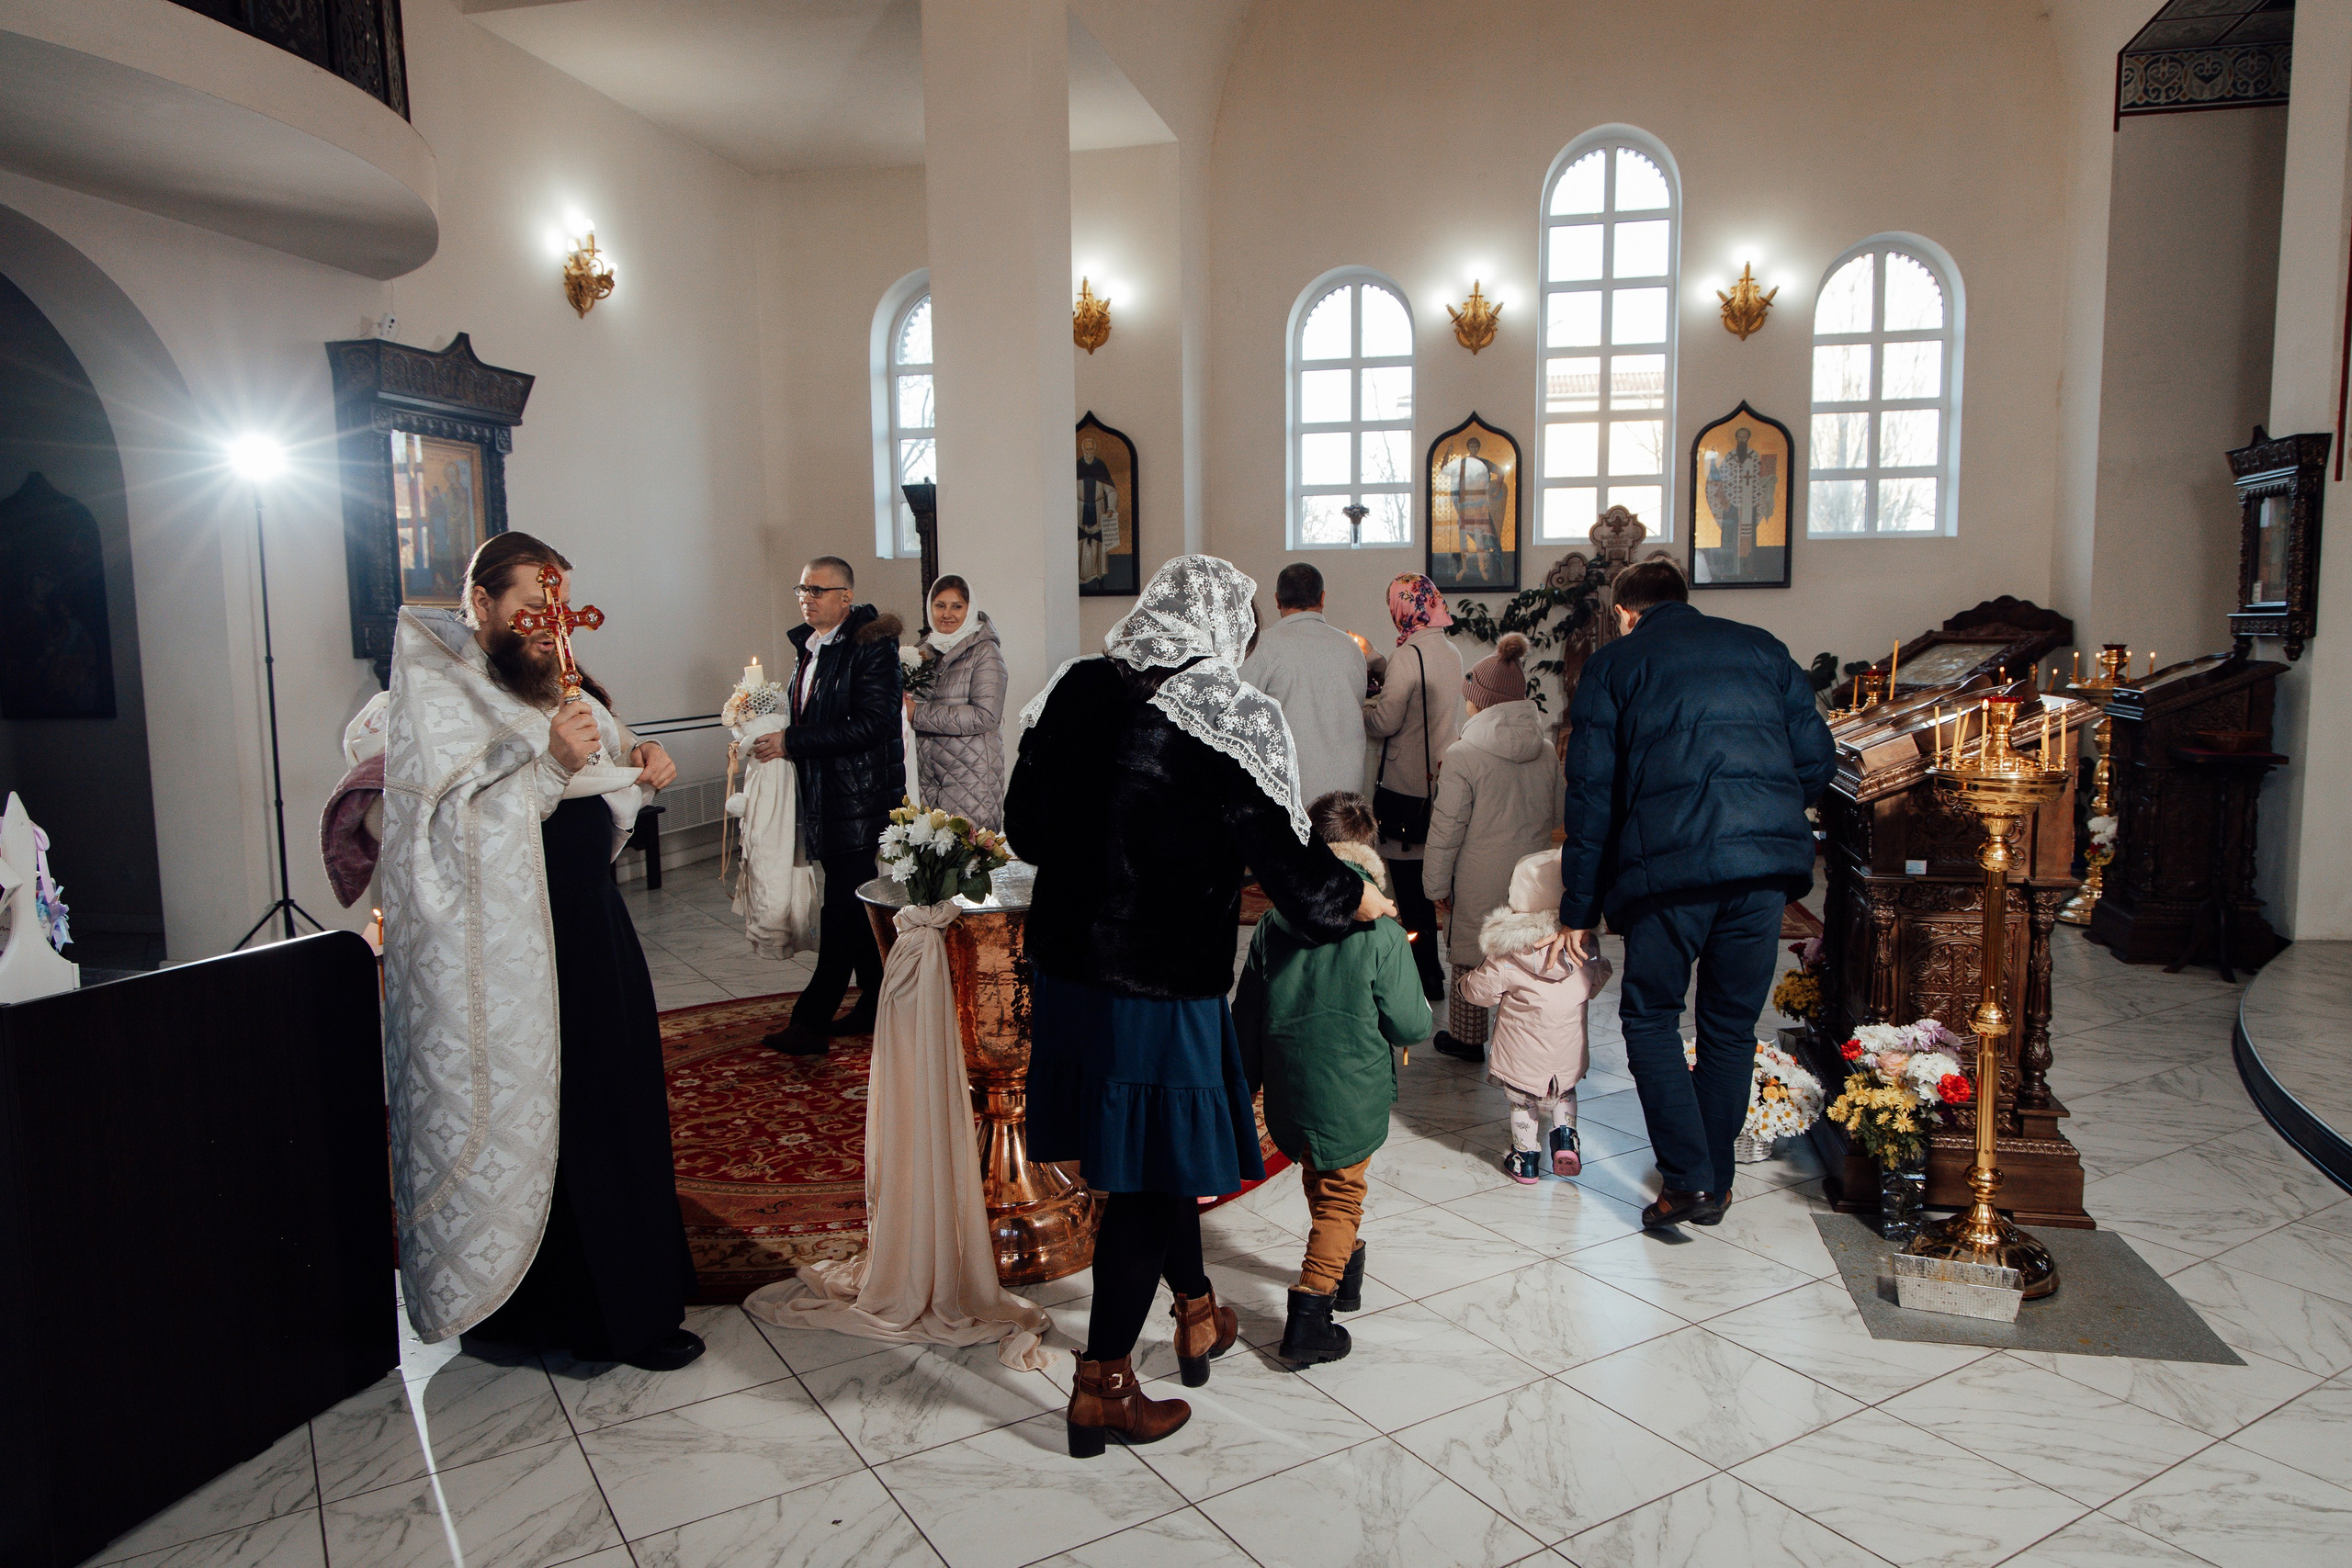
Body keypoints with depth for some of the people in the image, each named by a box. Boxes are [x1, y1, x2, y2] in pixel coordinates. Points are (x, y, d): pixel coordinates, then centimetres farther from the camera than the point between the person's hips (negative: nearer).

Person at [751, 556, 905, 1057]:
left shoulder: (871, 647, -13)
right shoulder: (809, 645, 13)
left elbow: (871, 724, -21)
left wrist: (792, 744, -20)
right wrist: (773, 734, 3)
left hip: (860, 797, -9)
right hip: (825, 794, 9)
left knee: (842, 906, -5)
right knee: (858, 903, 15)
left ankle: (811, 1021, -2)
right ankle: (876, 1002, 25)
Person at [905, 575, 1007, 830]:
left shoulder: (984, 652, -3)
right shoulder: (924, 650, 14)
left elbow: (985, 716, -15)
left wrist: (918, 713, -15)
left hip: (971, 777, -5)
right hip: (925, 775, 5)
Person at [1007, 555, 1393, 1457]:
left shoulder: (1072, 692, 1)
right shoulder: (1232, 719, -16)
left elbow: (1024, 829, 8)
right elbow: (1284, 862, -12)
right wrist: (1358, 899, 8)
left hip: (1067, 967, 7)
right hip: (1161, 986, -6)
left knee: (1153, 1153, 23)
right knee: (1145, 1180, 9)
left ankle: (1197, 1312, 44)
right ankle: (1102, 1387, 22)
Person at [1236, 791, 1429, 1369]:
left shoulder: (1271, 927, -6)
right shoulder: (1381, 936, -17)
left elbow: (1245, 1021, 1)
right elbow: (1410, 1027, -12)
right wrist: (1417, 999, 11)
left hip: (1289, 1094, 4)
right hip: (1351, 1099, -4)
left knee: (1319, 1182, 25)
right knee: (1340, 1194, 11)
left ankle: (1342, 1269, 47)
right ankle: (1309, 1310, 2)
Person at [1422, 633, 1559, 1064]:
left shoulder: (1462, 756, -16)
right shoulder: (1546, 751, 1)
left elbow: (1446, 830, -12)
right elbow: (1556, 814, 13)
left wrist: (1436, 884, -2)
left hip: (1479, 884, -5)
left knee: (1470, 959, 11)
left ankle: (1467, 1038, 24)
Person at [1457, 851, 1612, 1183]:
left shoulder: (1508, 952, -16)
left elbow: (1483, 991, -9)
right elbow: (1597, 981, 9)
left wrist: (1462, 984, 12)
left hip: (1522, 1055, -3)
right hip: (1567, 1055, 3)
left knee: (1522, 1102, 16)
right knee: (1564, 1093, 28)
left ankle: (1526, 1158, 20)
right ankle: (1565, 1135, 10)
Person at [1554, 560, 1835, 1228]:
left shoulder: (1613, 663, 13)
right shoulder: (1761, 647, 21)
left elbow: (1592, 792, 8)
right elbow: (1817, 760, 15)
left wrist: (1579, 908, 12)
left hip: (1672, 861, -3)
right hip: (1770, 859, 3)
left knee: (1650, 1018, 13)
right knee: (1732, 1025, 16)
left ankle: (1689, 1181, 5)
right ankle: (1715, 1181, 25)